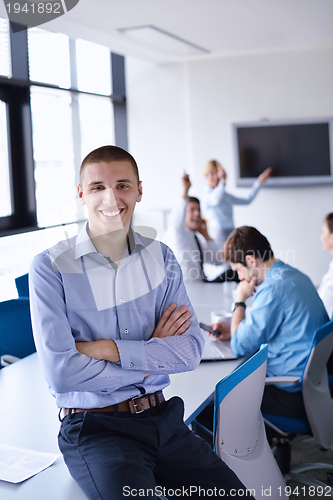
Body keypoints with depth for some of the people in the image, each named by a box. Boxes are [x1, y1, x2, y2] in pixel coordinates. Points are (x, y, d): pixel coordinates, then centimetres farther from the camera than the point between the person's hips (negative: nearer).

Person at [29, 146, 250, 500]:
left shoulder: (161, 258, 6)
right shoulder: (50, 268, -8)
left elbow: (191, 351, -2)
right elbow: (60, 373, -15)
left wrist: (109, 349, -14)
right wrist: (152, 356, -7)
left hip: (161, 417, 4)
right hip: (92, 427, -4)